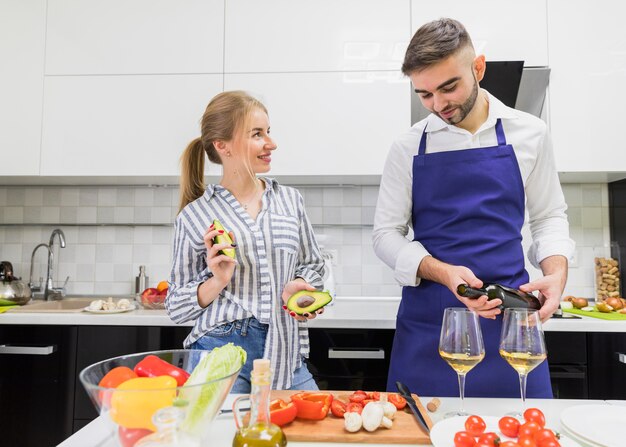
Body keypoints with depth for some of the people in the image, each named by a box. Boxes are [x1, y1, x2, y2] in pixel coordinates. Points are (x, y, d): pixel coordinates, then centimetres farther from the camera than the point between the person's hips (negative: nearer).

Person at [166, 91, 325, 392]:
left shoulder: (290, 200, 5)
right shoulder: (194, 216, -3)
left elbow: (312, 265, 16)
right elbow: (177, 307, 3)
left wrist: (299, 286, -6)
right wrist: (218, 281, -16)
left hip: (286, 356, 3)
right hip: (221, 353, -3)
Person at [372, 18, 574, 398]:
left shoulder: (528, 134, 4)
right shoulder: (408, 148, 0)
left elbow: (549, 216, 11)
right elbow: (386, 234, 1)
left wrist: (557, 271, -8)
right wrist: (443, 272, -15)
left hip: (510, 317, 1)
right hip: (427, 323, 0)